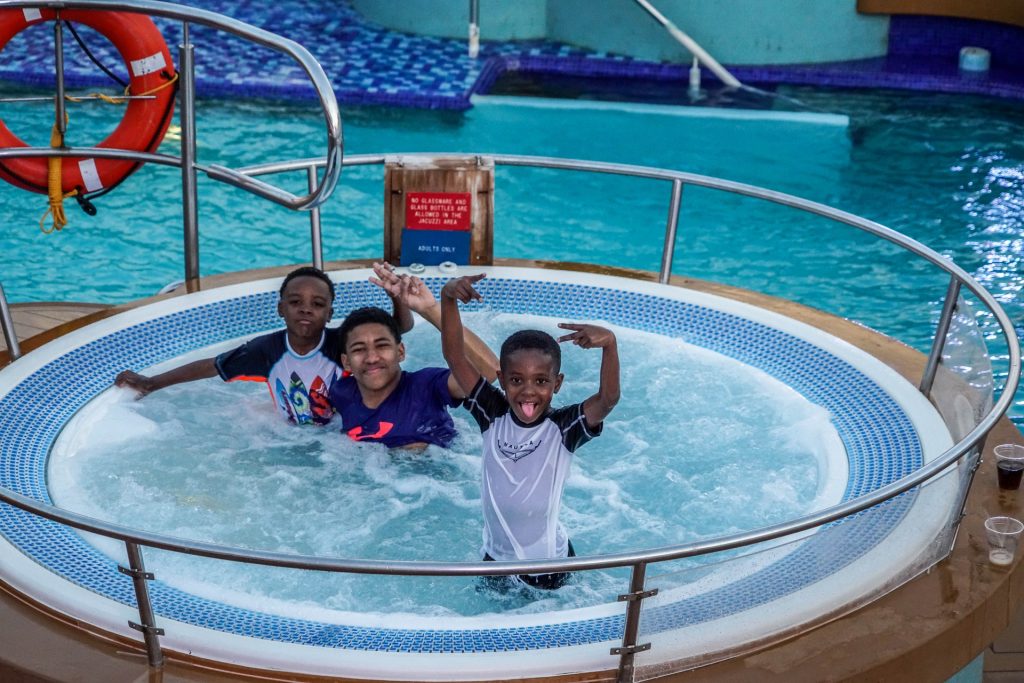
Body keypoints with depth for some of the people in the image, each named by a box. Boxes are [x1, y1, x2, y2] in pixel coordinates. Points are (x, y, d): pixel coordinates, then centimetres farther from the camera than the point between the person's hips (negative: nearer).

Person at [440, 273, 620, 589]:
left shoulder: (563, 428, -18)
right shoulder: (493, 415, -11)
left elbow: (608, 398, -36)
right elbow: (454, 356, -15)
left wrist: (609, 344, -51)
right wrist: (448, 298, -27)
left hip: (549, 564, -3)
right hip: (496, 556, 3)